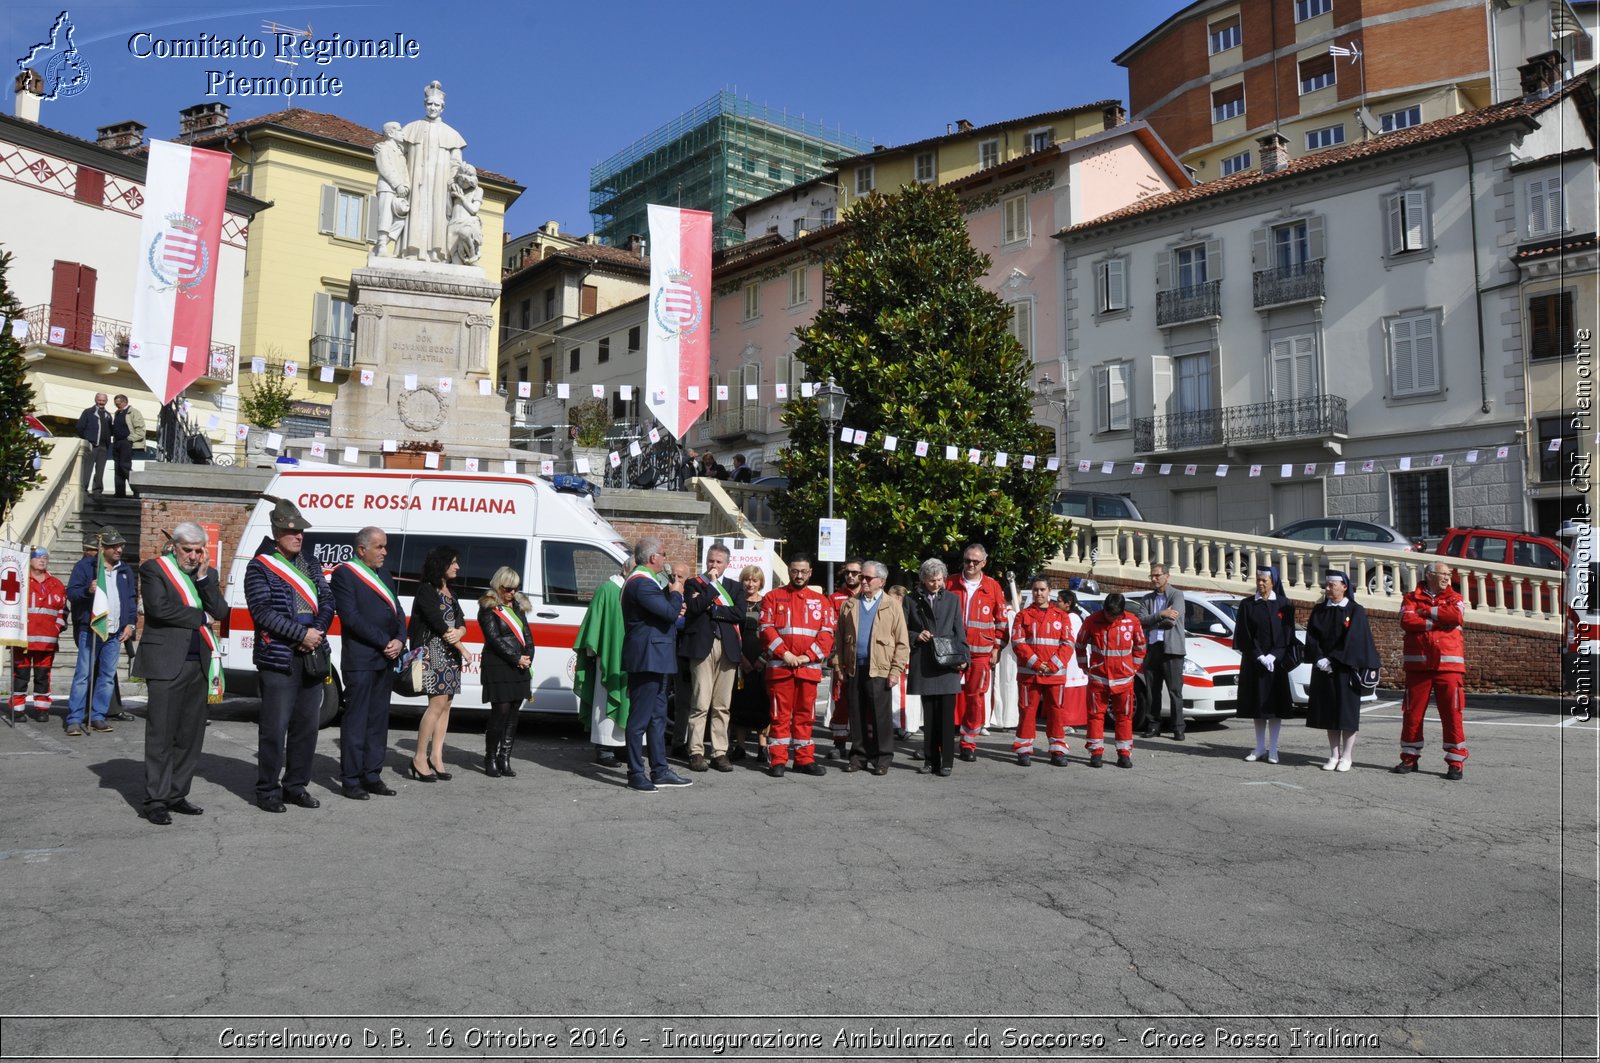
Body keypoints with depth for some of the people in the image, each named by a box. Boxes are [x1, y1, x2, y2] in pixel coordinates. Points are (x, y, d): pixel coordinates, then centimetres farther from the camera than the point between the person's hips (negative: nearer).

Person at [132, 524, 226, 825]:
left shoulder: (208, 574, 15)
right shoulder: (153, 569, 0)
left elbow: (221, 612, 3)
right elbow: (159, 608, -14)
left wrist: (203, 577, -4)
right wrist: (199, 616, -5)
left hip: (199, 663, 6)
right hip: (166, 662, -6)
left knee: (191, 735, 9)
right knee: (161, 734, -4)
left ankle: (176, 795, 18)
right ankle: (155, 800, 1)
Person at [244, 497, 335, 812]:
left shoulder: (311, 564, 14)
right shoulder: (260, 566, -3)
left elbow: (327, 601, 10)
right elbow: (262, 611, -11)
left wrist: (317, 632, -9)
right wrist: (302, 634, -16)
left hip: (311, 656, 6)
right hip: (278, 658, -6)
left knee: (307, 726, 10)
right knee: (274, 727, -2)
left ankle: (296, 786, 21)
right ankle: (267, 791, 9)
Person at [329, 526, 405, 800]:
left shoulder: (385, 576, 18)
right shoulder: (344, 574, -6)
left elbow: (398, 613, 15)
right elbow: (351, 617, -14)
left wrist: (399, 641, -3)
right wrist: (385, 642, -14)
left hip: (386, 659, 7)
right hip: (359, 660, -7)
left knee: (378, 721, 11)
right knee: (355, 721, -2)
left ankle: (372, 775, 18)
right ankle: (350, 779, 5)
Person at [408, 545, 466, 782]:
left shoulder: (450, 592, 19)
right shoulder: (426, 590, -5)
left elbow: (461, 622, 13)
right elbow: (437, 622, -12)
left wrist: (458, 633, -11)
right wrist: (461, 647, -6)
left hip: (451, 653, 8)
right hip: (433, 652, -8)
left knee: (445, 705, 3)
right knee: (438, 703, -14)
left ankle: (436, 758, 5)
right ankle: (419, 760, -8)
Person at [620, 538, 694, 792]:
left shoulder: (644, 580, 18)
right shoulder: (641, 583, -18)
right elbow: (670, 612, -23)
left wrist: (672, 599, 6)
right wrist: (676, 593, -6)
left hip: (655, 660, 11)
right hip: (647, 659, -11)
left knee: (657, 717, 14)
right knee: (640, 718, -4)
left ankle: (660, 771, 21)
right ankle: (636, 774, 3)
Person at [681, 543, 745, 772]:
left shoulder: (735, 587, 17)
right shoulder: (694, 584, 11)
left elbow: (740, 614, 0)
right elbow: (694, 607, -9)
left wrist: (711, 609, -5)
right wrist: (712, 585, -3)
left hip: (728, 649, 3)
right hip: (702, 647, -2)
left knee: (722, 705, 3)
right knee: (701, 704, -5)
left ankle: (720, 753, 8)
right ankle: (696, 752, 0)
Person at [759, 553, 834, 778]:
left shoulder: (820, 601, 12)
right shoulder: (774, 596, 7)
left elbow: (827, 633, 4)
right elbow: (766, 628, -2)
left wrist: (808, 656, -9)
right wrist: (785, 654, -12)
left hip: (809, 667, 2)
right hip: (780, 666, -2)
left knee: (805, 715, 8)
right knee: (780, 714, 0)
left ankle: (804, 759, 15)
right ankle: (778, 761, 5)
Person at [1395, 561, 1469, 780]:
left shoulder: (1454, 598, 11)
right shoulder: (1412, 598, 10)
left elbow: (1456, 616, -12)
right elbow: (1406, 621, -9)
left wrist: (1427, 611, -5)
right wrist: (1439, 621, -9)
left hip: (1448, 665, 0)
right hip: (1417, 665, 0)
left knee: (1452, 714, -3)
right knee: (1412, 712, 4)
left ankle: (1456, 762, 5)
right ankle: (1409, 758, 16)